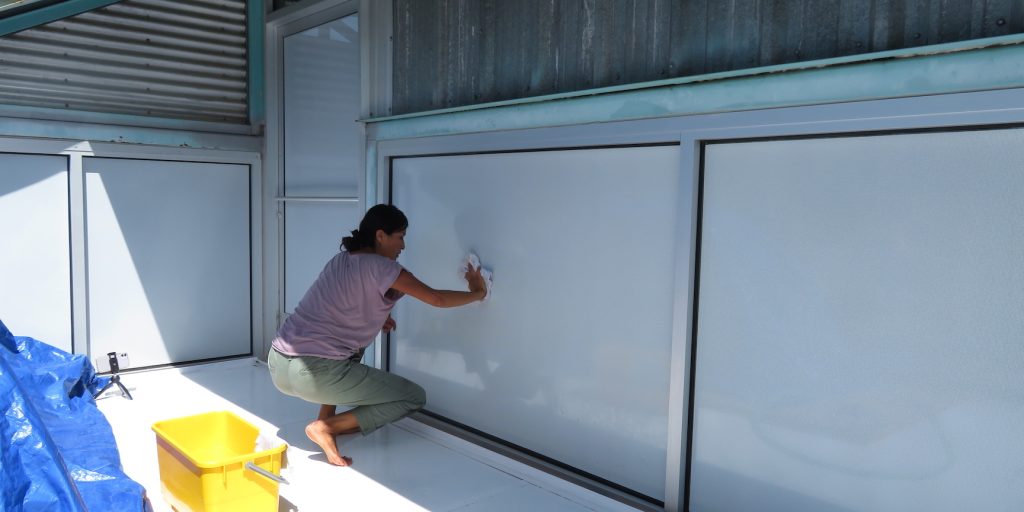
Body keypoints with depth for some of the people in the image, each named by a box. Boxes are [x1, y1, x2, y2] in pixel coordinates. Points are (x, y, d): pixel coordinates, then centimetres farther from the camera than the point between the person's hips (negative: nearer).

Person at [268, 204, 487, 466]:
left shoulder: (341, 258, 14)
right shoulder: (381, 267, -8)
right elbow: (437, 299, -5)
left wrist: (375, 317, 18)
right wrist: (477, 292, 11)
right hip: (314, 375, -8)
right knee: (415, 397, 4)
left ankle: (326, 418, 22)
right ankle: (325, 427, -5)